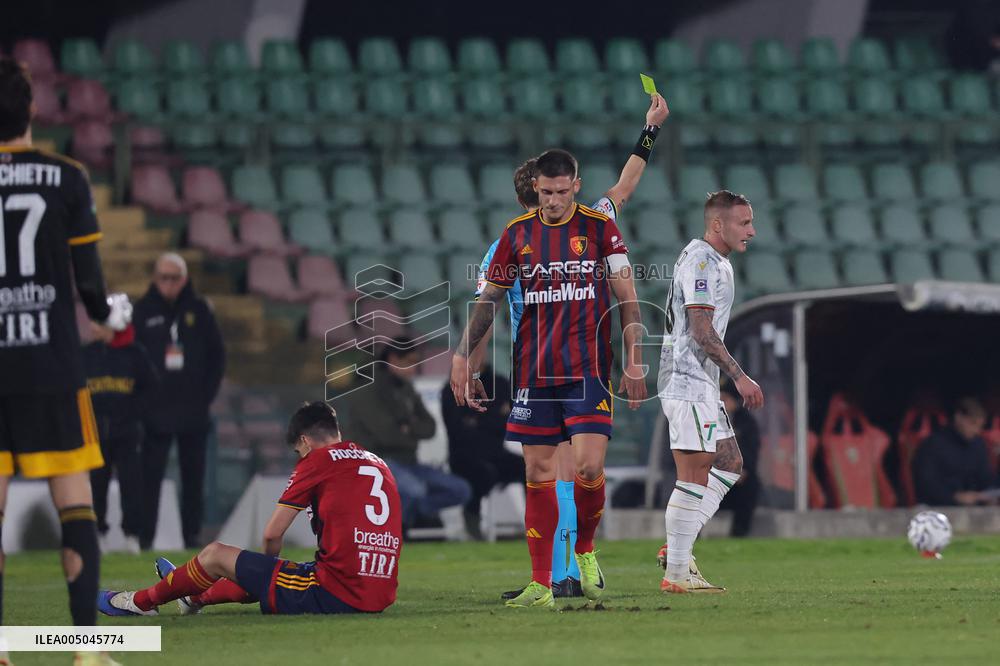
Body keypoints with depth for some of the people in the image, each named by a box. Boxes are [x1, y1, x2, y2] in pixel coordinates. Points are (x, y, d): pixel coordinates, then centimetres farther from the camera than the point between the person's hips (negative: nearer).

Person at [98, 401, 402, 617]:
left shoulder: (318, 460, -3)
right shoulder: (379, 464, 17)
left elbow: (272, 533, -1)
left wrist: (270, 564, 21)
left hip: (333, 595, -7)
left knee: (216, 555, 10)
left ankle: (141, 602, 30)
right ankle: (195, 597, 57)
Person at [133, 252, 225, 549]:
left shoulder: (199, 310, 6)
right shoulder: (144, 311, 2)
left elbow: (217, 355, 10)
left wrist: (206, 394, 2)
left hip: (194, 412, 2)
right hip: (156, 411, -2)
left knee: (193, 477, 6)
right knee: (150, 477, -4)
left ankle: (192, 534, 12)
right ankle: (144, 538, -3)